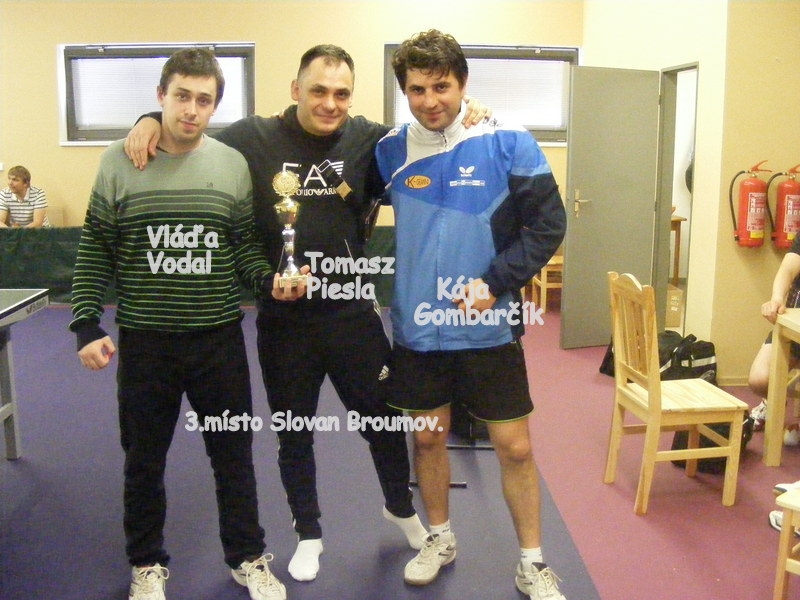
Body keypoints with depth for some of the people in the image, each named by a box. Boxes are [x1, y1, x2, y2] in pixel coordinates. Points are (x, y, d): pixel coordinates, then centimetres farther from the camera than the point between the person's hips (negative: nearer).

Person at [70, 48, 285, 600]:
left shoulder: (233, 165, 0)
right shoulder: (120, 162, -2)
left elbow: (245, 246, 6)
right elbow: (96, 253, 1)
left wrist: (270, 280, -13)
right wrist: (87, 325, -5)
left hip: (219, 338, 1)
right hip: (143, 340, 0)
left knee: (234, 453, 12)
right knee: (144, 459, 14)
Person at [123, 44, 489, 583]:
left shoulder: (370, 141, -6)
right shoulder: (254, 139, -7)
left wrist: (464, 127, -16)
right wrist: (152, 124, -11)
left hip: (353, 314, 0)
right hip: (284, 320, 0)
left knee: (384, 420, 16)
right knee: (294, 436, 17)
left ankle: (401, 508, 46)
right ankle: (308, 533, 40)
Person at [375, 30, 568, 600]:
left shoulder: (507, 143, -8)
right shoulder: (391, 151, 1)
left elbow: (549, 223, -7)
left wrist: (496, 284, -14)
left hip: (489, 327, -2)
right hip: (417, 328, 3)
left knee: (515, 447, 4)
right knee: (428, 437, 15)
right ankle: (440, 538, 38)